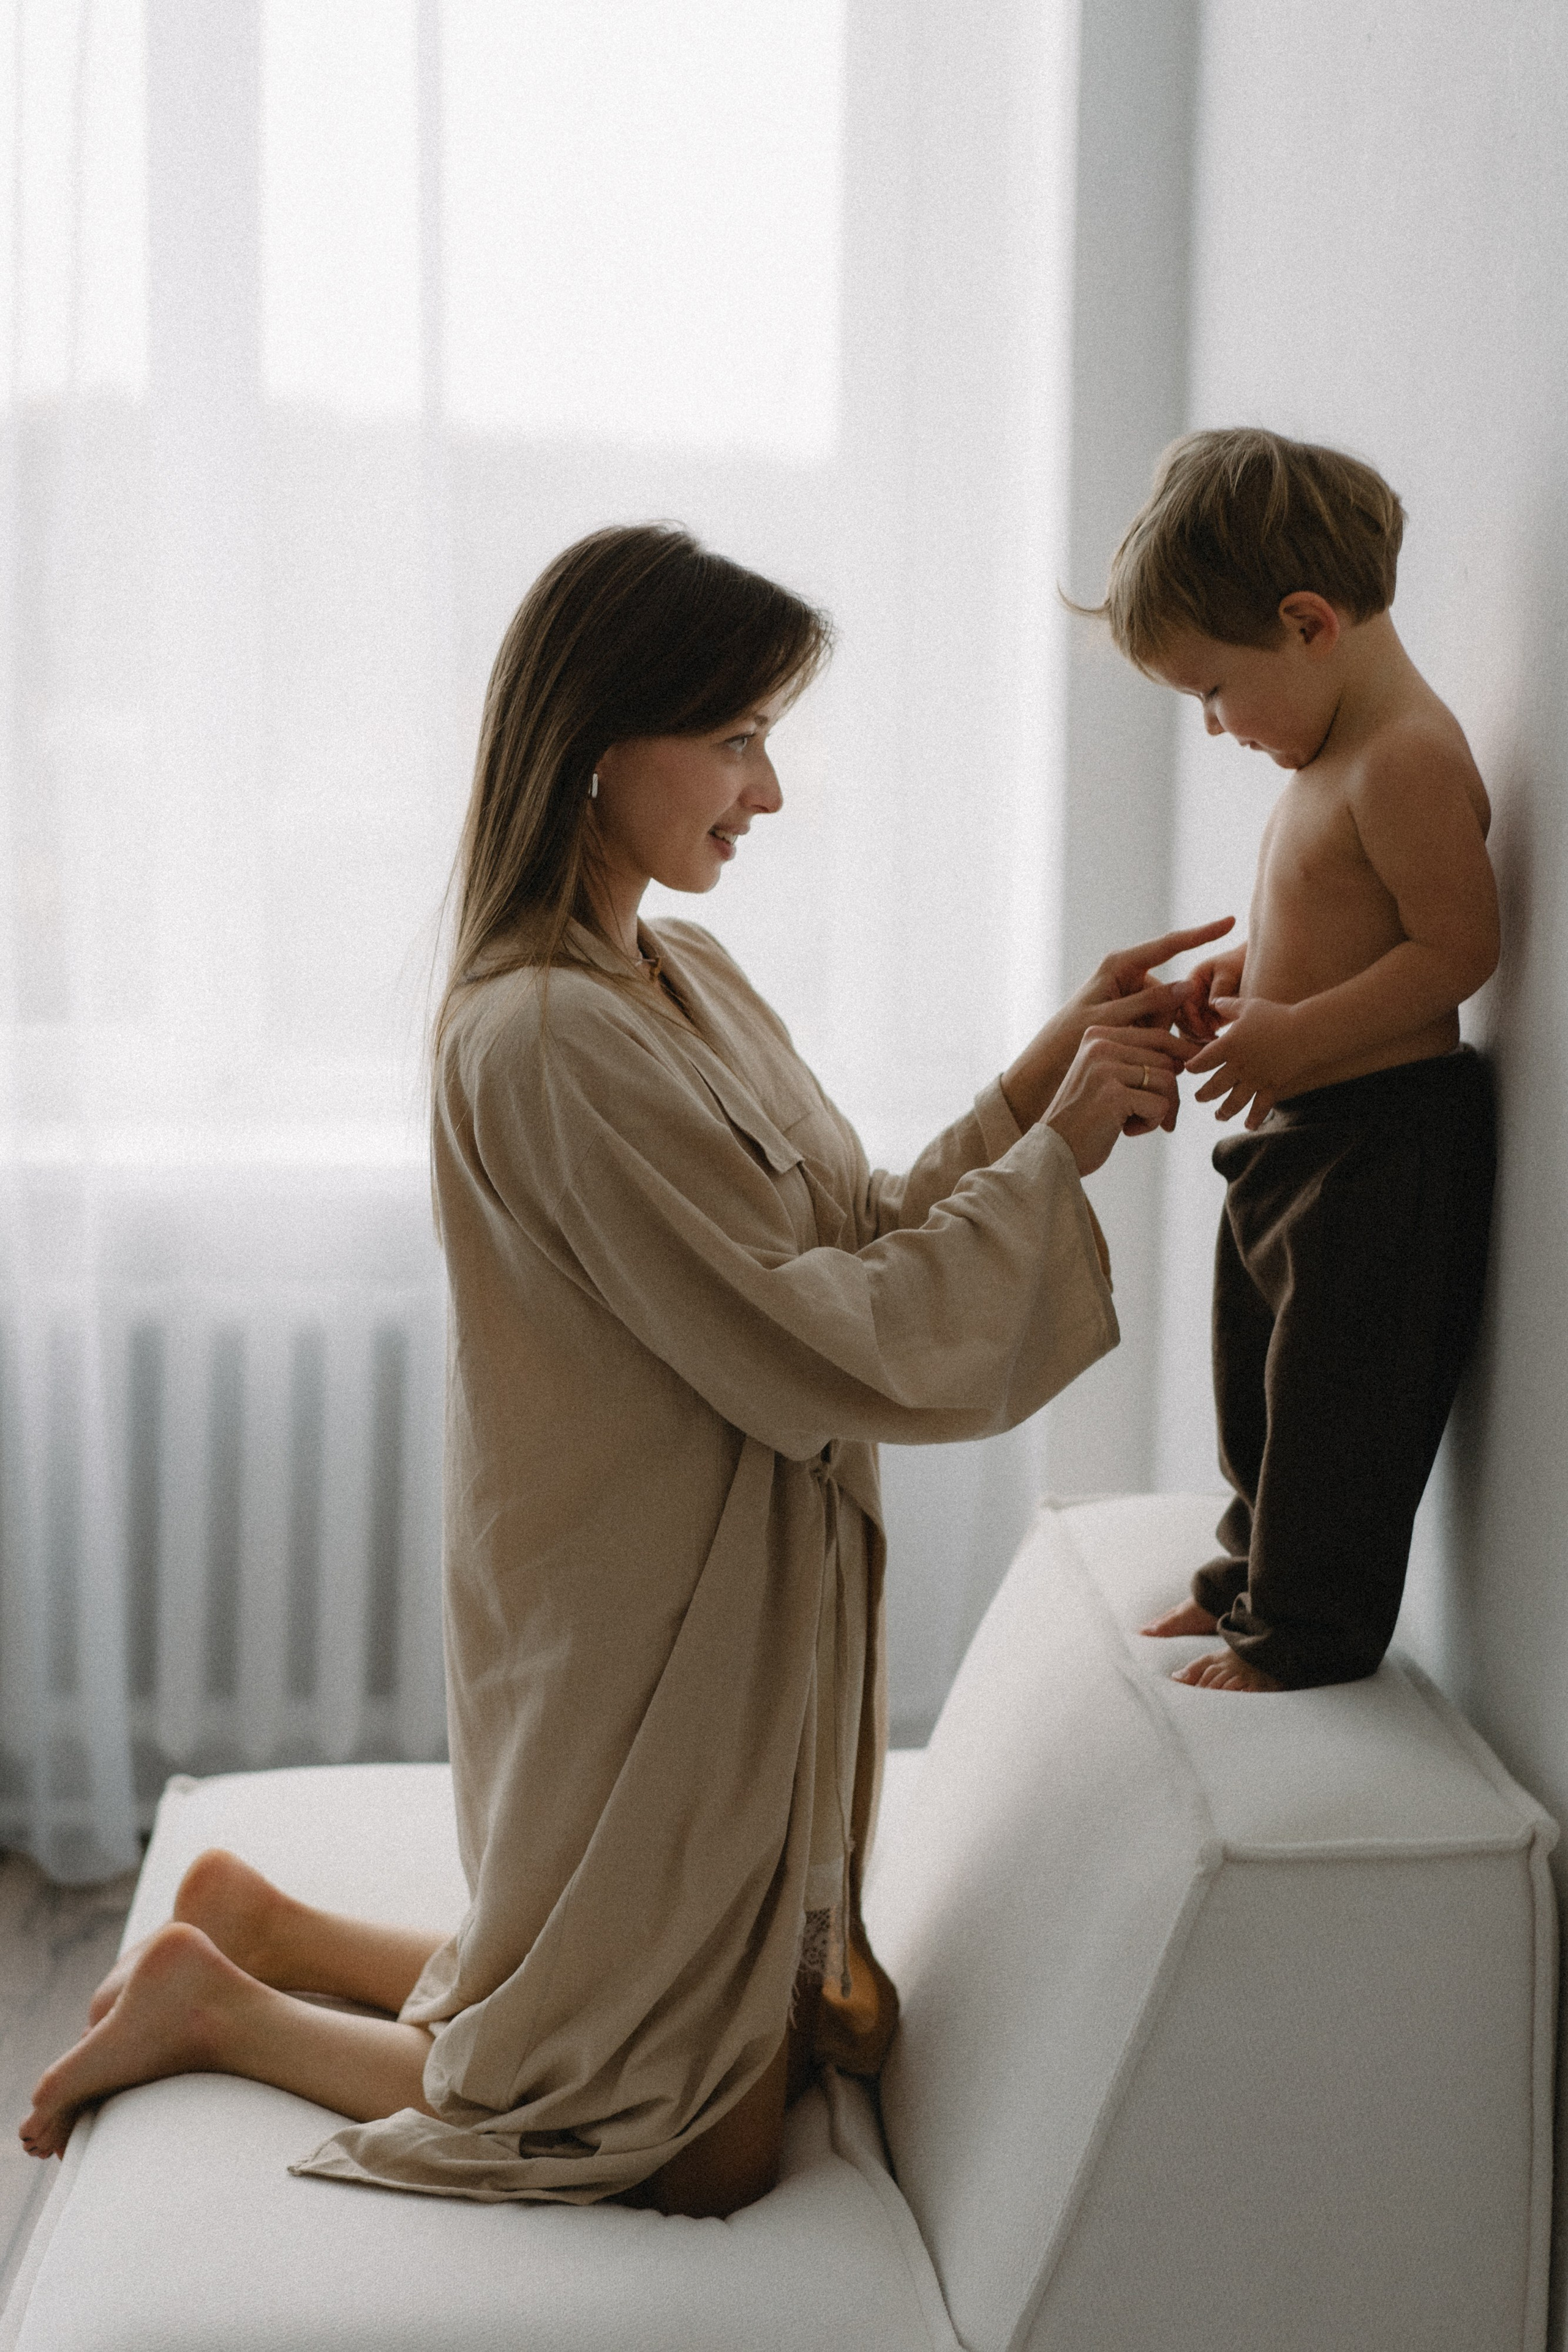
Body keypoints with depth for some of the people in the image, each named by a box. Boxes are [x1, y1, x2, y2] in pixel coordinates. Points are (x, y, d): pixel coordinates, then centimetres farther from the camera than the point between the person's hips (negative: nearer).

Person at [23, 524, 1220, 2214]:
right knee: (708, 2160, 7)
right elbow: (831, 1348, -24)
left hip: (746, 1612, 9)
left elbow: (851, 1244, 5)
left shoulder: (679, 978, 6)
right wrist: (1055, 1156, -16)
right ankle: (218, 2006, 16)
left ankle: (264, 1927, 28)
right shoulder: (552, 1033, -25)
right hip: (646, 1642, -9)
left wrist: (1034, 1089, -5)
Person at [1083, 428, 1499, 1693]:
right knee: (1263, 1378, 20)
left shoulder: (1406, 757, -21)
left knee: (1337, 1394, 1)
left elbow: (1458, 944, -25)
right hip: (1299, 1132, 10)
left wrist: (1292, 1036, -25)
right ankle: (1258, 1577, 37)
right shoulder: (1334, 756, 11)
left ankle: (1308, 1635, 14)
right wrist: (1248, 968, 8)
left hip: (1384, 1140, -10)